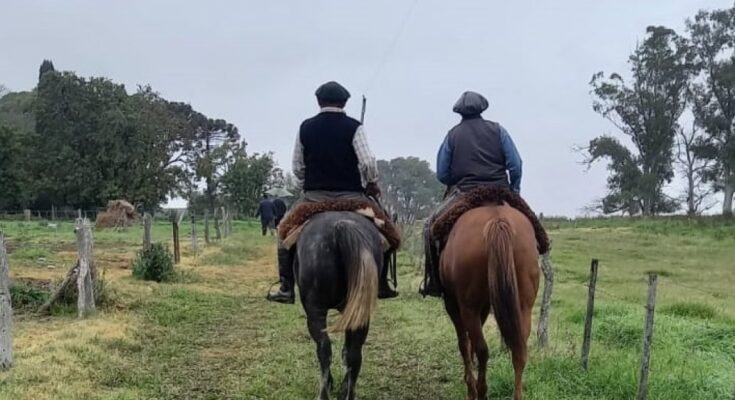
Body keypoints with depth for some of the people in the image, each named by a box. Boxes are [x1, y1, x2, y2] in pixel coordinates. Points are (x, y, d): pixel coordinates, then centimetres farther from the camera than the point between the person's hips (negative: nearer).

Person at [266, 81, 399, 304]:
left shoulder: (306, 127, 4)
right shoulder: (354, 127, -4)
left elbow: (297, 168, 8)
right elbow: (368, 163, -13)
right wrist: (372, 184, 6)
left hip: (314, 197, 1)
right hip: (350, 196, -1)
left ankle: (286, 288, 8)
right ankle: (381, 285, 12)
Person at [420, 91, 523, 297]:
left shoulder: (453, 135, 7)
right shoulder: (498, 130, 7)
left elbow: (442, 174, 6)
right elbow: (515, 165, 1)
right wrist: (514, 191, 12)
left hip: (464, 194, -1)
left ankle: (435, 282, -1)